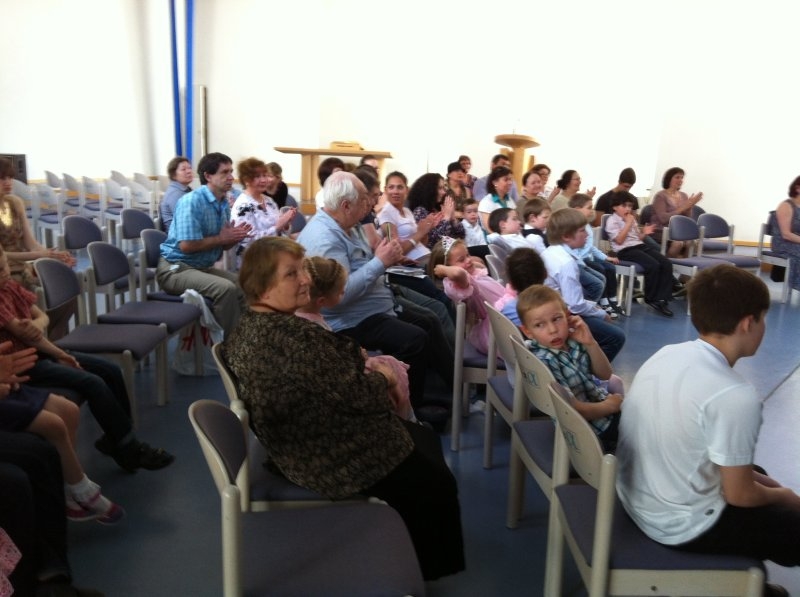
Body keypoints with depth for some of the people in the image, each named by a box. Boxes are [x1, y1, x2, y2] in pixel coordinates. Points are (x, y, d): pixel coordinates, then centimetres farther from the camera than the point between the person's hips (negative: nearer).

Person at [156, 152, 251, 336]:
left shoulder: (224, 203, 8)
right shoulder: (192, 201, -18)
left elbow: (223, 245, 12)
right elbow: (187, 245, -25)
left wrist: (235, 237, -11)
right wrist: (220, 238, -15)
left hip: (203, 267, 9)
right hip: (175, 268, -9)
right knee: (226, 288, -29)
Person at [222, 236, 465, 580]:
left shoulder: (248, 326, 0)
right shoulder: (291, 335, -33)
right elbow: (355, 395, -27)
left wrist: (360, 360, -5)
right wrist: (384, 377, -6)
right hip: (332, 458, -11)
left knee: (426, 439, 25)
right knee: (437, 485, 9)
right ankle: (434, 569, 34)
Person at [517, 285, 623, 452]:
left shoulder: (574, 340, -6)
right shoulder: (541, 361, -26)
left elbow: (605, 374, 1)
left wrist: (590, 343, -15)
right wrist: (608, 406, -15)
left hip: (603, 408, 7)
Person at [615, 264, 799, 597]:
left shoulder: (666, 354, -4)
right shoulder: (735, 396, -26)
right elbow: (739, 495, -15)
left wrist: (758, 479, 14)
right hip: (681, 527, -7)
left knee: (755, 474, 27)